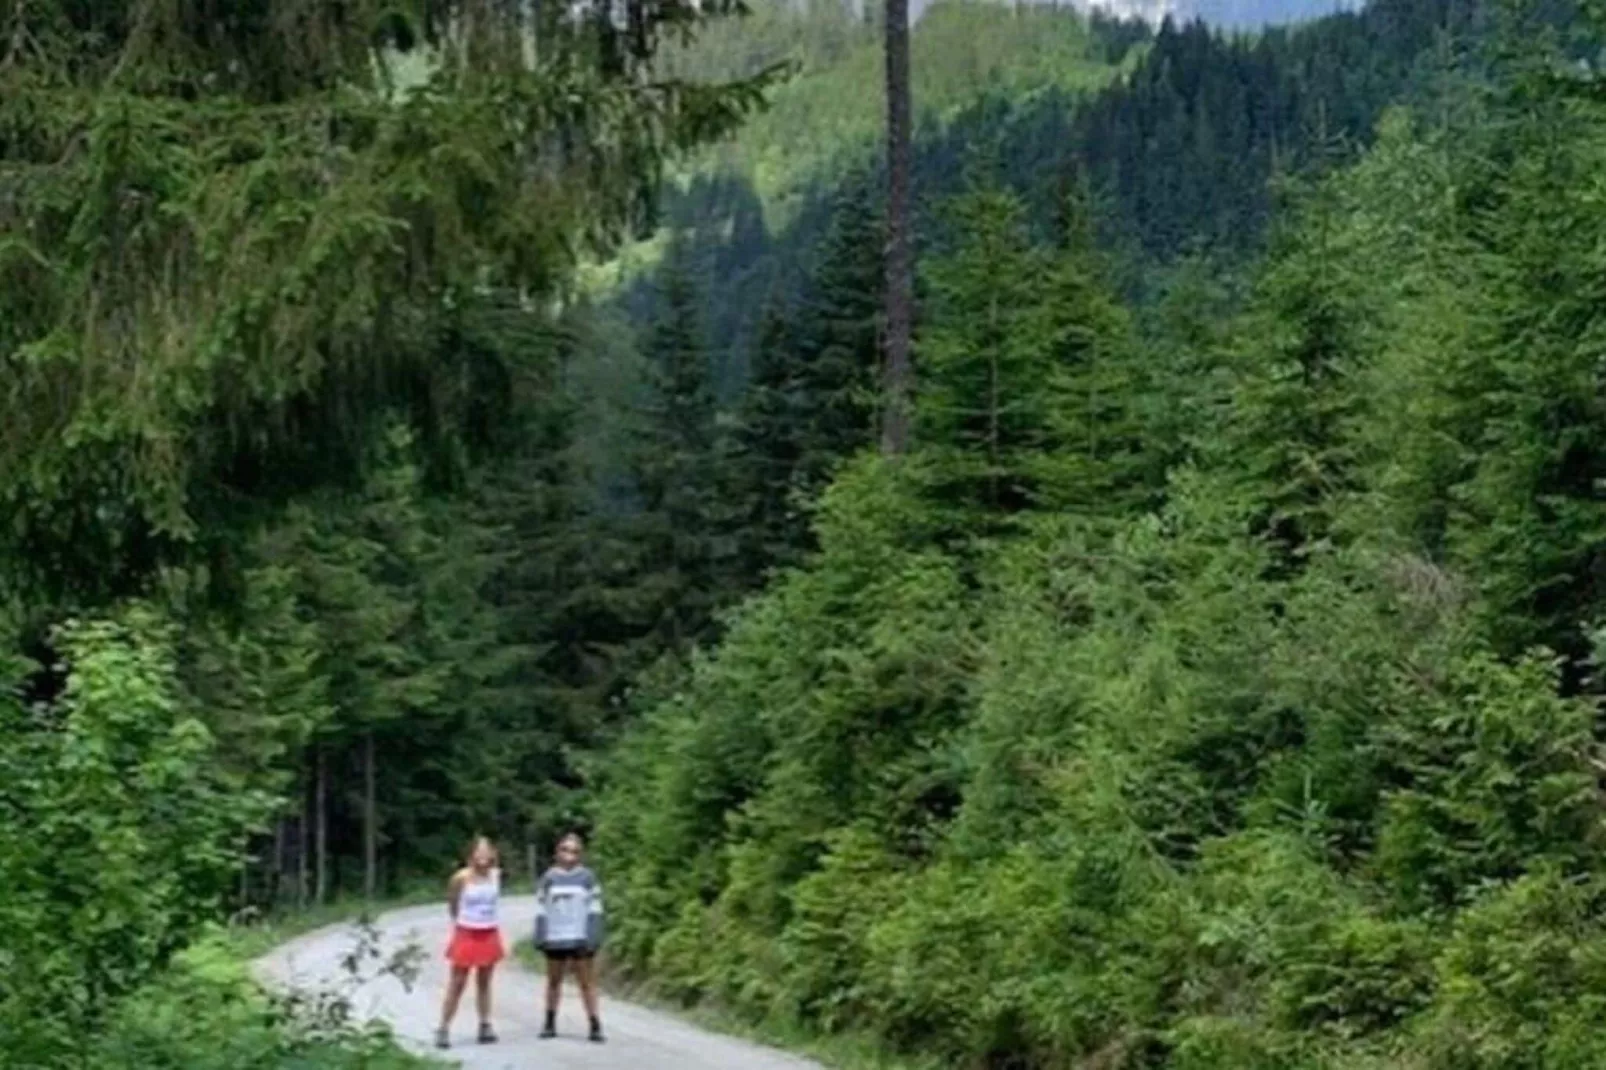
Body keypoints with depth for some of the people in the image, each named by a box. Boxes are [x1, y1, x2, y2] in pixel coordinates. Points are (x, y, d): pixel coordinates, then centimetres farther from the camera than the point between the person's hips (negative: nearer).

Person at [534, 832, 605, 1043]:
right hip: (555, 940, 3)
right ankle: (550, 1023, 21)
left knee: (587, 982, -3)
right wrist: (540, 938, 1)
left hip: (580, 939, -2)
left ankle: (595, 1024, -1)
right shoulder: (549, 878, 6)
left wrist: (593, 939, -8)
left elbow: (594, 911, -1)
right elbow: (541, 910, 8)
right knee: (553, 980, 11)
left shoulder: (587, 878, 0)